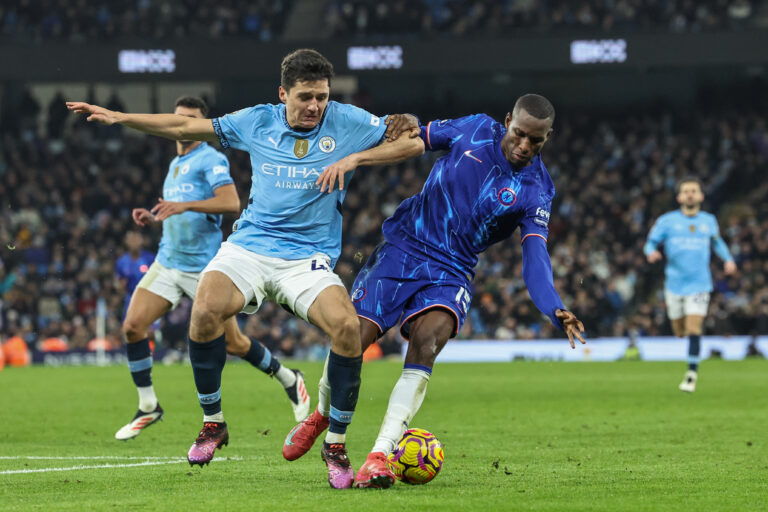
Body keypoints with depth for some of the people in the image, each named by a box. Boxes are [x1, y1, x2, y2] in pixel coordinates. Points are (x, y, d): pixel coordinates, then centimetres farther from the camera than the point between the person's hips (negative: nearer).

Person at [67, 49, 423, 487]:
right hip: (248, 248, 1)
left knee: (348, 326, -29)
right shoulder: (258, 122, 4)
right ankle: (213, 423, -5)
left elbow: (414, 143, 0)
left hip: (310, 258, -1)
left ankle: (336, 444, -10)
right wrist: (118, 117, 12)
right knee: (206, 309, -29)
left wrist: (355, 159, -12)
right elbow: (186, 127, 13)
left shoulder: (346, 122, -1)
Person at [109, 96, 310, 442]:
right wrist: (153, 217, 10)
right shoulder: (175, 164, 17)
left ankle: (290, 381, 24)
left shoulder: (211, 159, -9)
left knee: (232, 343, 0)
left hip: (204, 266, -7)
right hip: (168, 262, 7)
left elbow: (230, 203, -25)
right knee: (132, 325, -11)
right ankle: (148, 407, 1)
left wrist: (184, 205, -34)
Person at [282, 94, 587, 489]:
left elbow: (535, 259, -15)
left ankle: (380, 455, -30)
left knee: (426, 341, -29)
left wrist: (555, 311, -32)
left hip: (450, 274, -1)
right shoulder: (475, 131, -3)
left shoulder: (535, 192, -6)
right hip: (402, 247, 1)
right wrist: (354, 157, -4)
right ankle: (323, 413, 25)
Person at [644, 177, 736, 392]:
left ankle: (692, 373, -9)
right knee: (680, 332, 7)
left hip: (699, 284, 0)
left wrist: (728, 259, 6)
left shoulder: (709, 221, 6)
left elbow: (717, 242, 23)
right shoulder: (667, 221, -1)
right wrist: (651, 253, -22)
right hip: (675, 284, 0)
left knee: (693, 328, -14)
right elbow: (651, 243, 1)